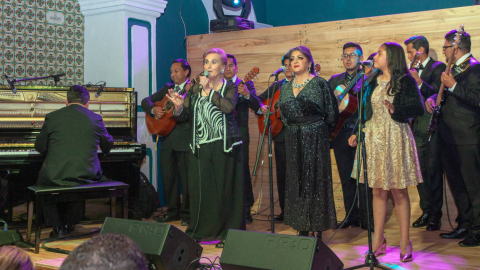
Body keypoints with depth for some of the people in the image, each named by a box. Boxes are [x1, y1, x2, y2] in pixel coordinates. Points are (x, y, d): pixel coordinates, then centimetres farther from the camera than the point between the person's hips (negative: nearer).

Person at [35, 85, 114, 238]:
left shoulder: (52, 117, 1)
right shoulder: (95, 119, 4)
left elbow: (40, 147, 8)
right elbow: (107, 146, 18)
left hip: (54, 177, -1)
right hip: (86, 177, 2)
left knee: (42, 179, 29)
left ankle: (57, 227, 21)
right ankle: (69, 223, 37)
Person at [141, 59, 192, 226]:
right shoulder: (167, 89, 17)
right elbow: (146, 101, 16)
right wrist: (153, 110, -3)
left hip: (185, 139, -6)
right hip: (167, 139, 6)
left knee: (186, 178, -1)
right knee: (168, 177, 10)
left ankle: (187, 214, 9)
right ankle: (172, 211, 23)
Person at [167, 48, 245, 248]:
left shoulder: (230, 87, 2)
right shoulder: (195, 89, 13)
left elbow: (229, 107, -20)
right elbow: (182, 117, 8)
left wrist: (209, 90, -15)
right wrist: (179, 106, -13)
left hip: (225, 146, -3)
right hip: (200, 146, 4)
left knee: (225, 188, 0)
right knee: (199, 188, 3)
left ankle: (227, 233, 11)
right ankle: (201, 231, 18)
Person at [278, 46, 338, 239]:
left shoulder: (319, 83, -5)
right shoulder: (285, 88, 11)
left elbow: (332, 114, -4)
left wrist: (314, 128, 4)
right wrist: (294, 129, 10)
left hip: (315, 138, -5)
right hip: (293, 140, 5)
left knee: (316, 180, -2)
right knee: (296, 181, 7)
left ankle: (318, 229, 5)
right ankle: (302, 228, 16)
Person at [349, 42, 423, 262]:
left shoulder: (405, 80, -4)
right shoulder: (373, 81, 12)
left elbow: (419, 108, -10)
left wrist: (396, 110, -25)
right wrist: (356, 133, 11)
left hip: (395, 138, -5)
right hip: (373, 137, 5)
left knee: (399, 192, 0)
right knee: (378, 191, 8)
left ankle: (405, 243, 9)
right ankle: (379, 240, 16)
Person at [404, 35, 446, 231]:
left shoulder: (438, 68, -5)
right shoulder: (414, 70, 16)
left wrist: (419, 82, -22)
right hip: (417, 127, 7)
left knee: (434, 173, -3)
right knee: (420, 172, 10)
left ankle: (435, 215, 4)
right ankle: (426, 211, 20)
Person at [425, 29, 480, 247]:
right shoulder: (452, 68, 16)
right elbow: (443, 93, 25)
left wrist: (453, 86, -24)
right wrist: (432, 98, 5)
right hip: (448, 137, 9)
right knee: (457, 185, 14)